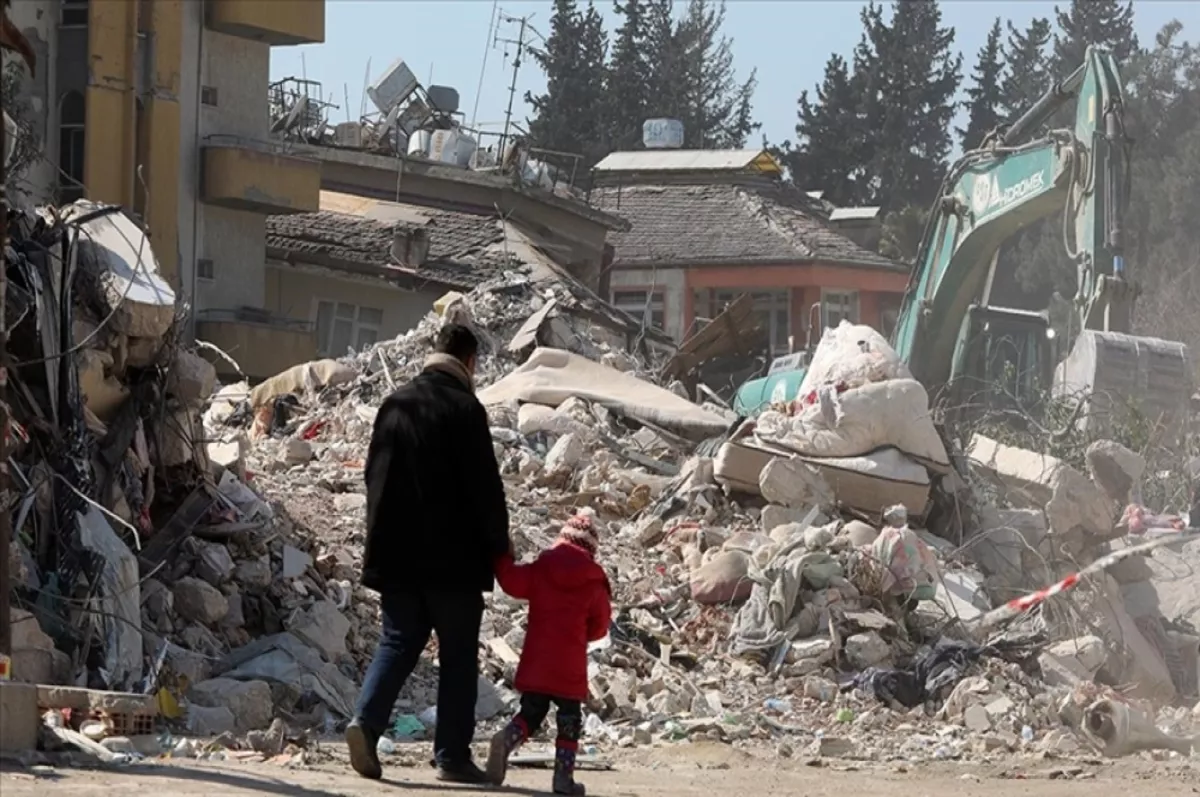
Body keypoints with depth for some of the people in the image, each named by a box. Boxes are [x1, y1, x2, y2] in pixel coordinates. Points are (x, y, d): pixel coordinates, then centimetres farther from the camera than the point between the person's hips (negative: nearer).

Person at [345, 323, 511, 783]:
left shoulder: (395, 405, 8)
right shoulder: (464, 409, -10)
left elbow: (375, 476, 15)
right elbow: (484, 485, -11)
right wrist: (498, 543, 1)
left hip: (397, 554, 5)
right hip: (453, 556, -5)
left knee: (398, 642, 10)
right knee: (458, 655, 2)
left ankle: (367, 720, -11)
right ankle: (452, 756, 1)